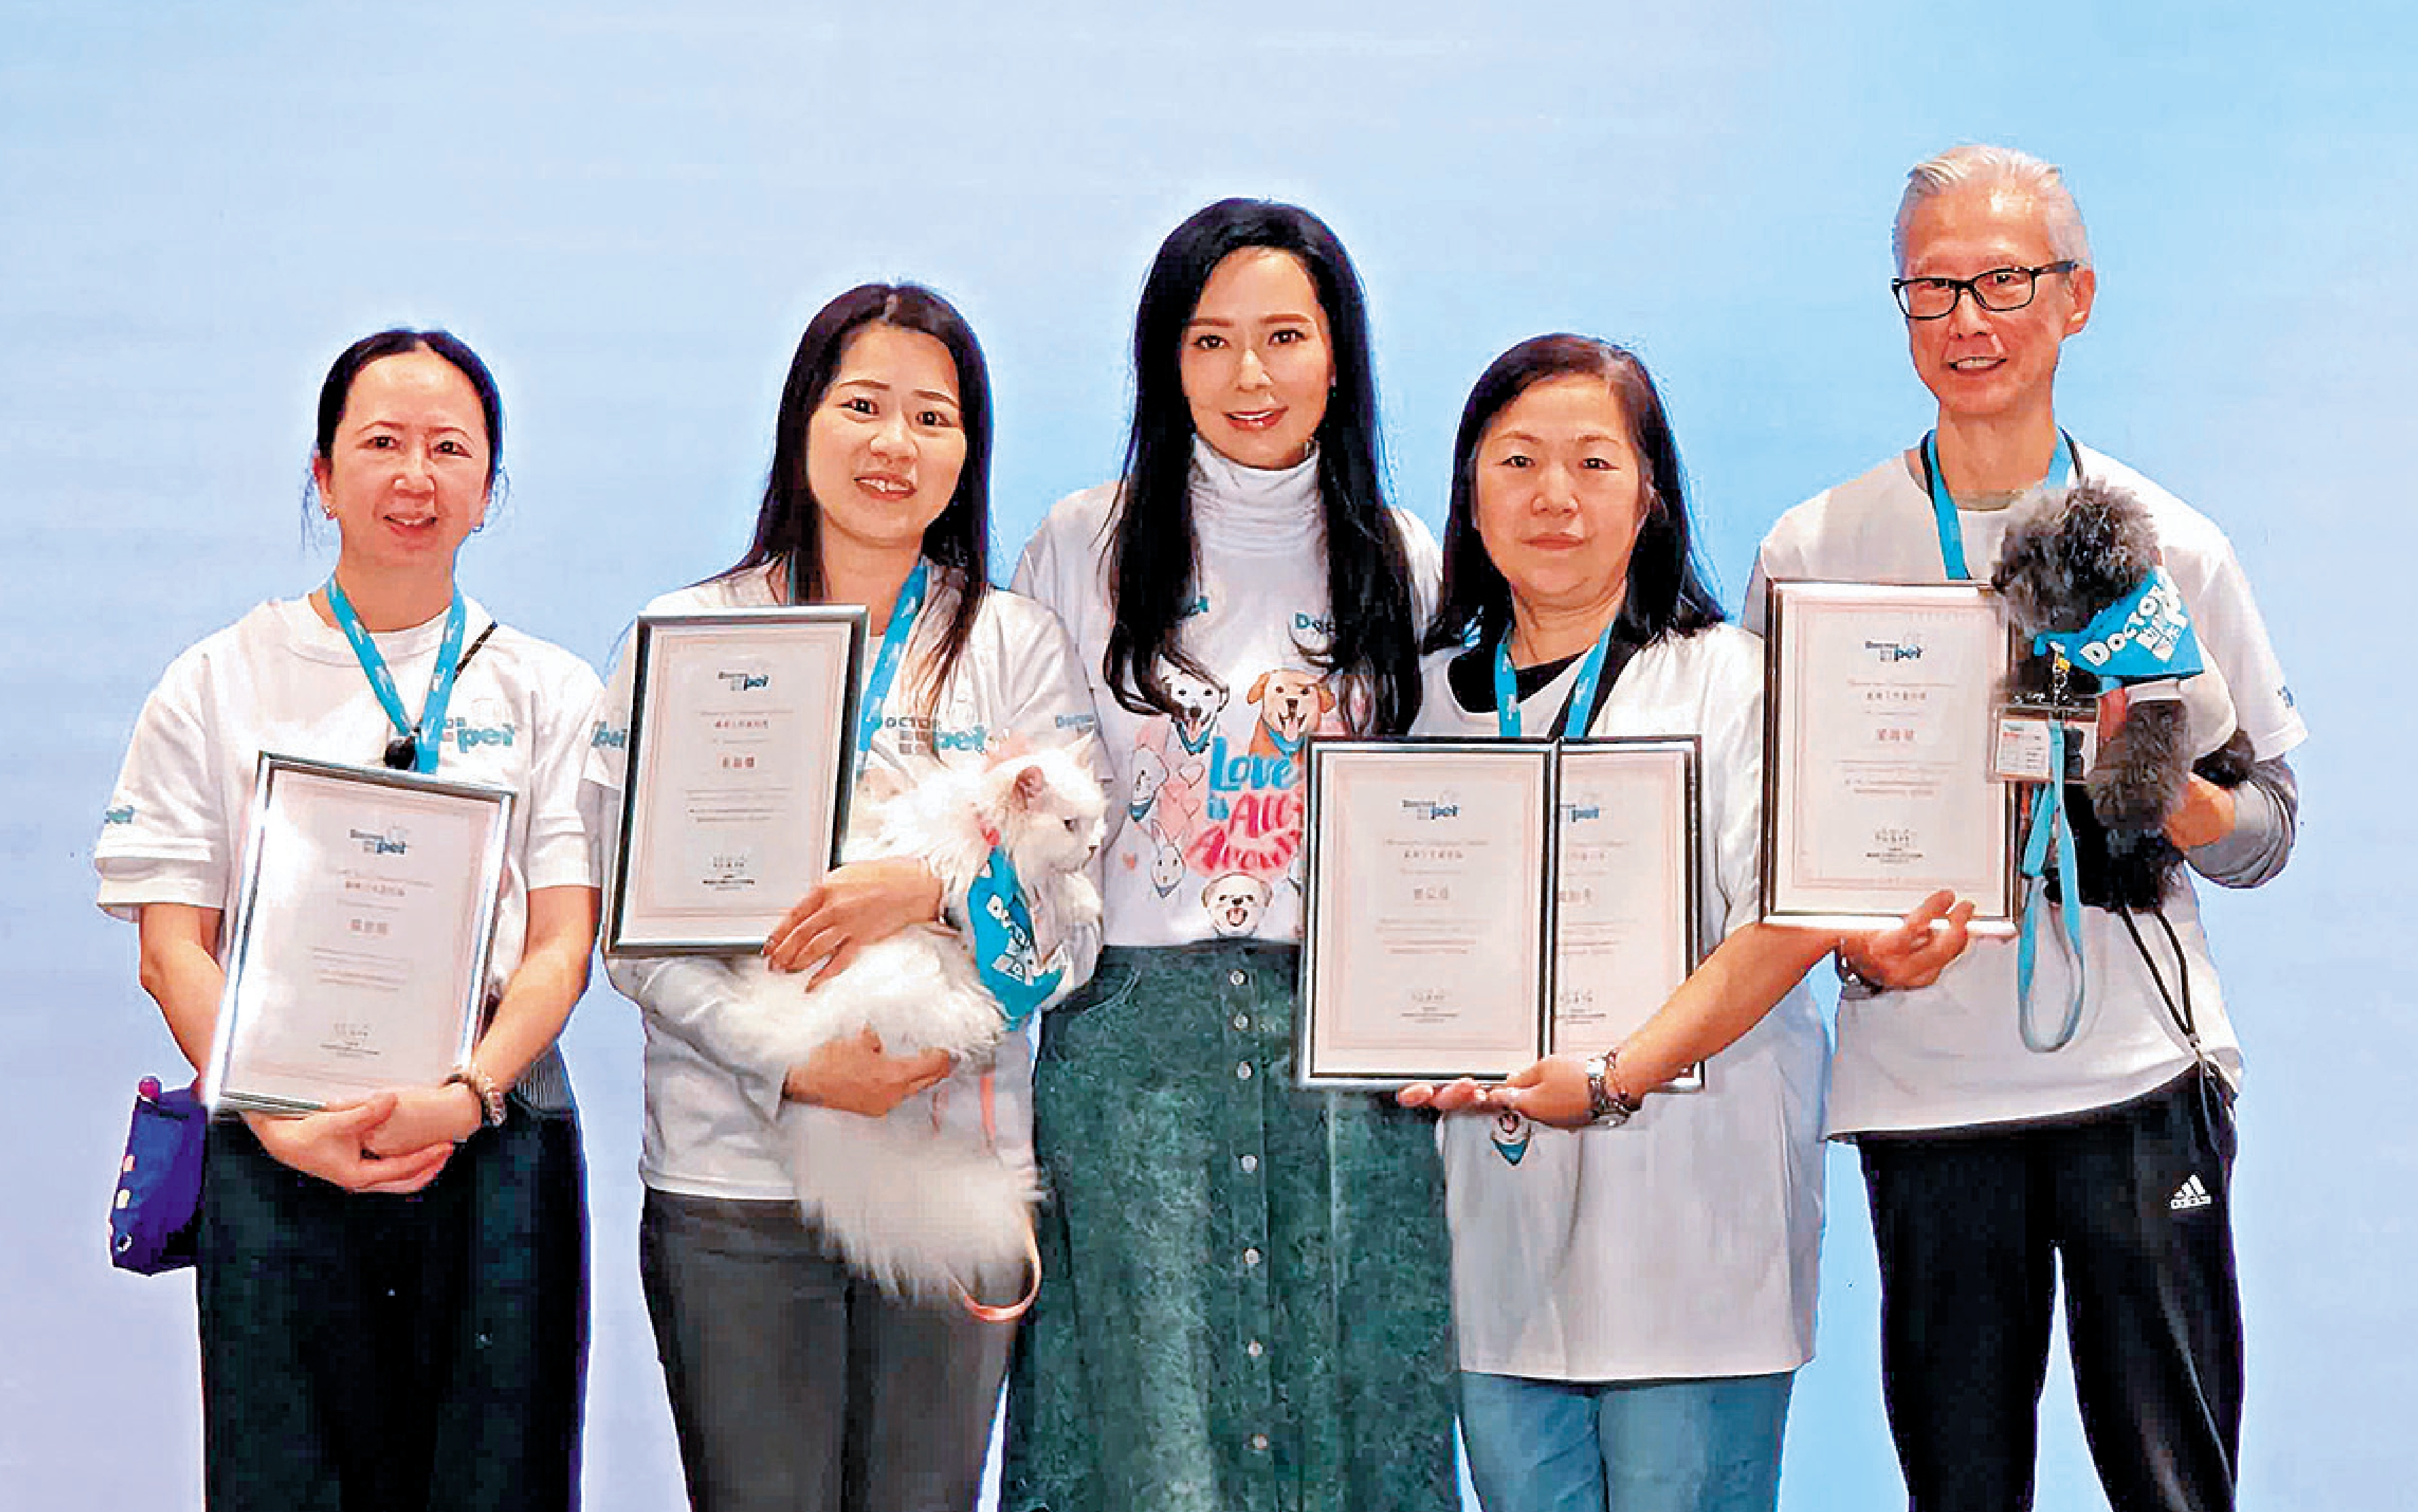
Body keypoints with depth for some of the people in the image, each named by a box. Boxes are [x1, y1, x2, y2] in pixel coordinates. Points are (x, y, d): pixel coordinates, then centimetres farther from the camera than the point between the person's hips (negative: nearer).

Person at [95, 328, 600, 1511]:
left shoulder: (549, 691, 10)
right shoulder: (219, 683, 8)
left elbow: (562, 940, 3)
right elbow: (174, 939, 2)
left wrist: (470, 1094, -14)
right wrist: (278, 1122, -12)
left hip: (493, 1138, 1)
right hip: (281, 1155, 0)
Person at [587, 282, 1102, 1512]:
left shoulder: (1018, 647, 6)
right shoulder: (687, 638, 3)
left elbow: (1073, 939, 2)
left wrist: (937, 887, -18)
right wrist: (791, 1065, -15)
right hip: (733, 1183, -1)